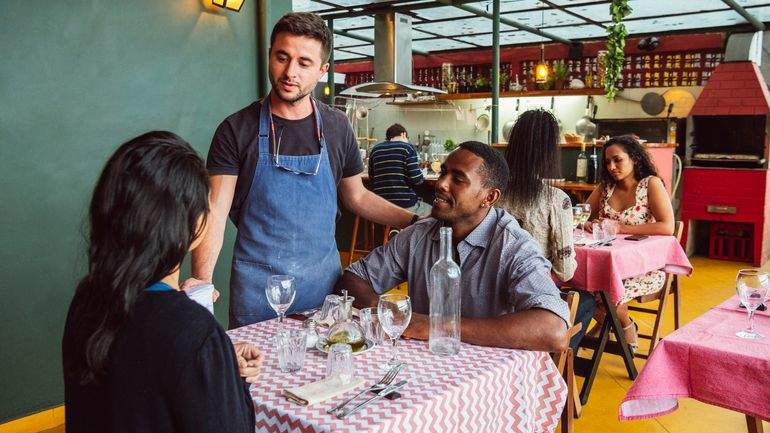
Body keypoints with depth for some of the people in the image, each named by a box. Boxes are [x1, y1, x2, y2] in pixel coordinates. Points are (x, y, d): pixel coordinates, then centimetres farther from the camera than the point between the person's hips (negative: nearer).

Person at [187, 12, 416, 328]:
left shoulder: (336, 127, 2)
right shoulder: (236, 129, -6)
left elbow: (357, 197, 13)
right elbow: (215, 212, -11)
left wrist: (418, 222, 3)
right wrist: (202, 279, -26)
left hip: (323, 279, 2)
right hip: (256, 286, -2)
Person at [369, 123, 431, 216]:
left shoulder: (375, 149, 10)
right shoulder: (407, 147, -5)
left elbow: (371, 176, 21)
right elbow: (416, 179, -13)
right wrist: (421, 177, 9)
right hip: (406, 205, -6)